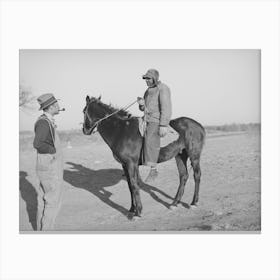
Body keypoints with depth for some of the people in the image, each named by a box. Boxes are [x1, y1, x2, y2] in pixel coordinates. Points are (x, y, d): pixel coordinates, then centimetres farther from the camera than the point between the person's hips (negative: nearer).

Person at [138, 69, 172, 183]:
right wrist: (142, 104, -2)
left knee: (150, 139, -27)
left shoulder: (163, 89, -9)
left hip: (157, 121, -10)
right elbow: (144, 108, 23)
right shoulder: (148, 91, 17)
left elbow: (166, 108, -17)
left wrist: (163, 125, -24)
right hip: (147, 119, 10)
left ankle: (153, 169, -27)